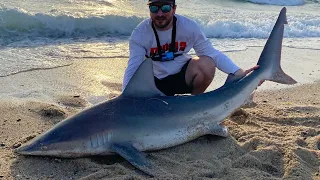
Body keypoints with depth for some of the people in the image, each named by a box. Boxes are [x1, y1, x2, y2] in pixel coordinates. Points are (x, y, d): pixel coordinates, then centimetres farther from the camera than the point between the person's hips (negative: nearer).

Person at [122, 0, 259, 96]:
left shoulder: (189, 26, -16)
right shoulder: (140, 34, -17)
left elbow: (211, 52, -15)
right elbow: (133, 68, -21)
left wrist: (238, 73, -28)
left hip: (183, 75, 0)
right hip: (156, 82, 0)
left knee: (206, 64, -30)